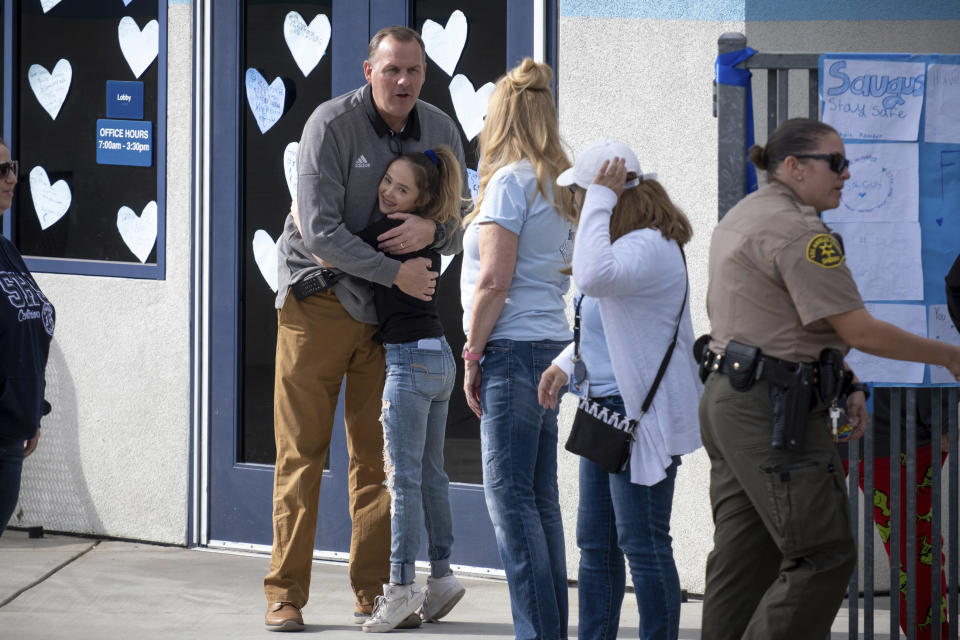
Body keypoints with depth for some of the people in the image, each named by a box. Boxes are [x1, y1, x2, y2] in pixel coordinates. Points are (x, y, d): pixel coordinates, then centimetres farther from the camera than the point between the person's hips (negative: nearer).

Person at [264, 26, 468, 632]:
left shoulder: (441, 132, 3)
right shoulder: (331, 124, -13)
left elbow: (460, 233, 8)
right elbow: (320, 228, -19)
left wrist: (432, 229, -16)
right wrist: (394, 271, -21)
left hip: (387, 312, 4)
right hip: (317, 300, -4)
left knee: (378, 457, 5)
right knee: (301, 453, -1)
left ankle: (373, 592, 11)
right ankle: (286, 594, 3)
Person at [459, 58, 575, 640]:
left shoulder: (510, 181, -9)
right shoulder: (558, 184, 15)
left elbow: (493, 281, -14)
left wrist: (473, 354, -8)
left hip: (514, 347, -8)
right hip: (551, 345, 8)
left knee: (509, 496, -7)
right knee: (541, 499, 10)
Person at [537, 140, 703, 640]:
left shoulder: (650, 247, -18)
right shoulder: (626, 244, 15)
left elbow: (595, 277, -38)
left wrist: (601, 198, -29)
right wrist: (566, 363, 18)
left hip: (641, 414, -11)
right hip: (605, 409, 11)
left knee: (643, 544, -6)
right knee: (596, 543, 13)